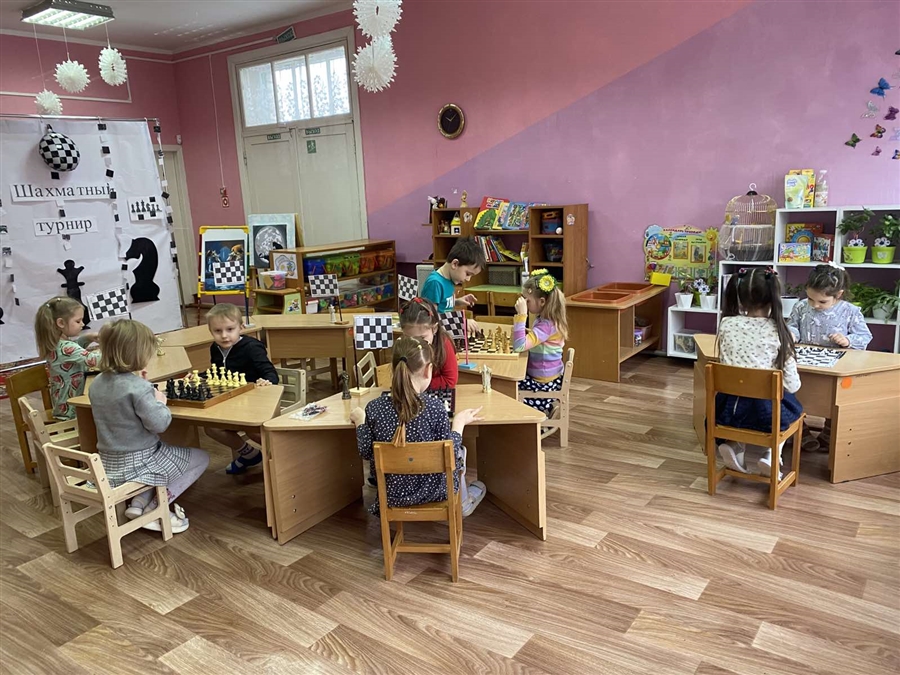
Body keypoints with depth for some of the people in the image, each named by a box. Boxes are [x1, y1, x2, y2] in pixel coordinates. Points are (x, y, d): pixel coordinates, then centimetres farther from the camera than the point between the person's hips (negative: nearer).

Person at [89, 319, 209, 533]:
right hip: (138, 463, -8)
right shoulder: (138, 387, -24)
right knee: (201, 458, 10)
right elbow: (159, 424, -23)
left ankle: (138, 502, 14)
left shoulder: (97, 384, 1)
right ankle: (153, 511, 5)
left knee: (168, 450, 33)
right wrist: (160, 402, -6)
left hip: (109, 464, 8)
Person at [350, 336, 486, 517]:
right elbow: (450, 454, -15)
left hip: (394, 493, 2)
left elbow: (366, 453, -6)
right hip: (432, 491, -2)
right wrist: (459, 422, -1)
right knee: (460, 451, 29)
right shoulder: (435, 406, -24)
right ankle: (463, 502, 52)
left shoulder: (374, 408, -17)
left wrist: (360, 421, 9)